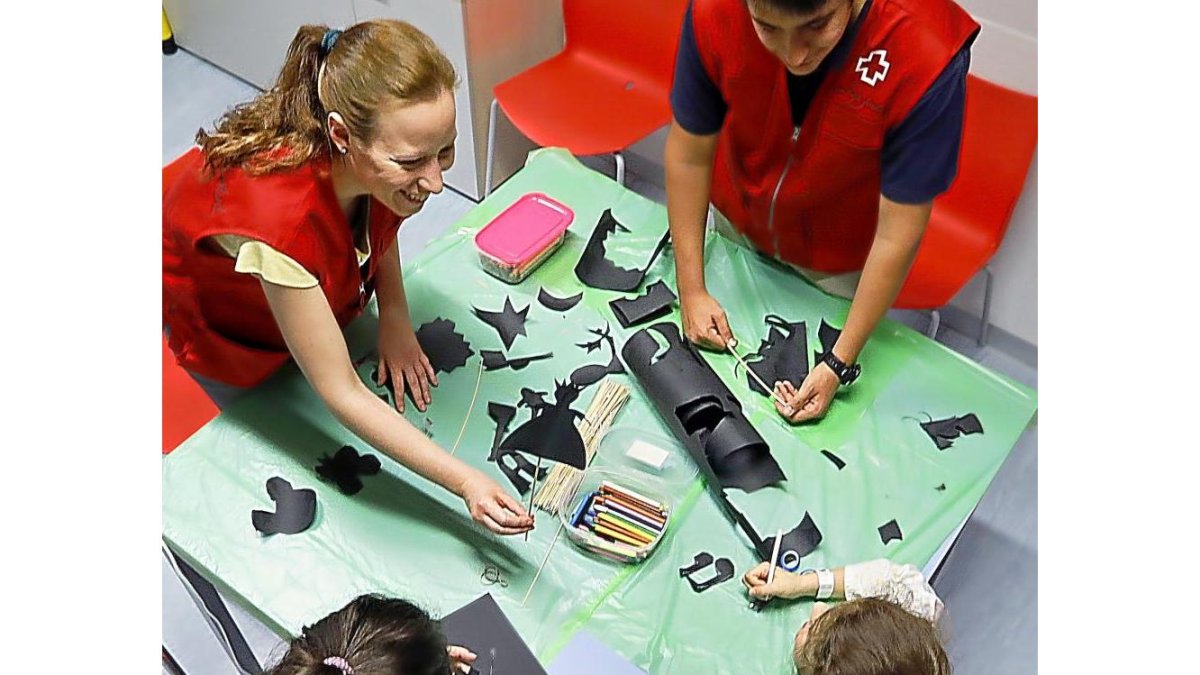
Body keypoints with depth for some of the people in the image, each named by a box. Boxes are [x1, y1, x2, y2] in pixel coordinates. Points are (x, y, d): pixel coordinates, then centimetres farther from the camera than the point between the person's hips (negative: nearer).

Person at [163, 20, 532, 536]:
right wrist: (465, 483, -44)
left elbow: (380, 219, -5)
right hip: (206, 300, -4)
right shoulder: (278, 214, -49)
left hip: (305, 281, 4)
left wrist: (395, 318, -15)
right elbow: (342, 394, -41)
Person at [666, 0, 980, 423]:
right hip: (734, 225, 2)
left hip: (839, 262, -2)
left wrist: (840, 364, -23)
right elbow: (689, 153, -17)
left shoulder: (926, 61, -38)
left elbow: (897, 233, -27)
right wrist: (691, 290, -14)